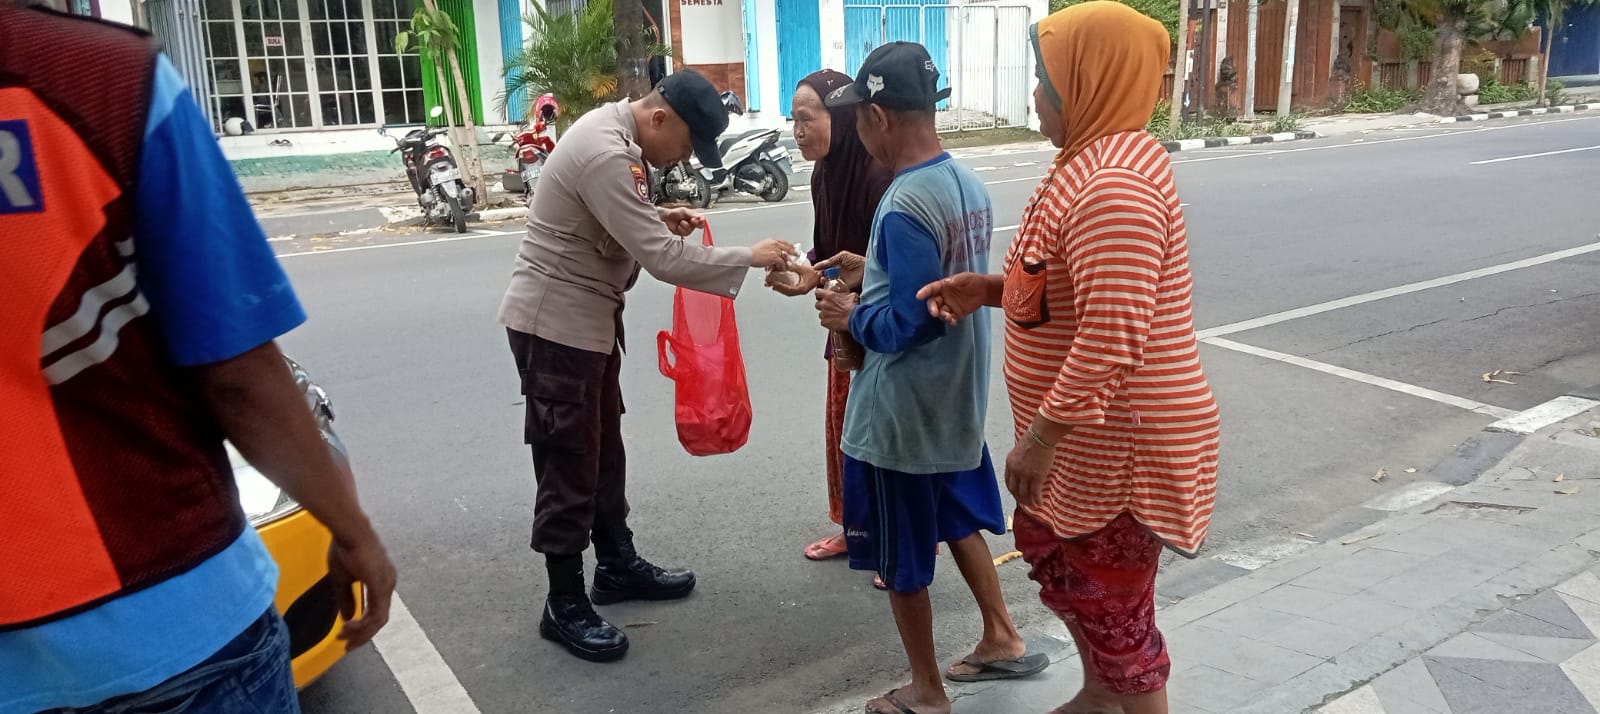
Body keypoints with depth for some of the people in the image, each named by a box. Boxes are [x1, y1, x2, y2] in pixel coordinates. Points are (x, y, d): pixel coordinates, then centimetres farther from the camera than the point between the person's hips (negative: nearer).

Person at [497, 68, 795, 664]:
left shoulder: (613, 133, 7)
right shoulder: (606, 154, -26)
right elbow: (662, 259, -28)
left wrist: (657, 217, 3)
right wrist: (750, 257, -19)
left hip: (587, 317, 10)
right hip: (555, 323, -10)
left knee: (604, 449, 18)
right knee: (569, 462, -1)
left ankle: (617, 564, 33)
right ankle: (564, 605, 12)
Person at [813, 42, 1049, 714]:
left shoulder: (905, 207, -26)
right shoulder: (966, 183, 1)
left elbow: (906, 326, -26)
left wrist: (851, 315, -9)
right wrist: (873, 270, 10)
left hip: (900, 415, -9)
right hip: (956, 400, 9)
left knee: (902, 560, 10)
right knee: (959, 523, 27)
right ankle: (1002, 640, 41)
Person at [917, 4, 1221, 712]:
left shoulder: (1113, 185, -26)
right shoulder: (1094, 162, 9)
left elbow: (1113, 335, -32)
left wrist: (1043, 433, -25)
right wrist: (991, 288, 4)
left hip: (1117, 442, -11)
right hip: (1086, 435, 11)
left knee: (1114, 602, 7)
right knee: (1052, 553, 26)